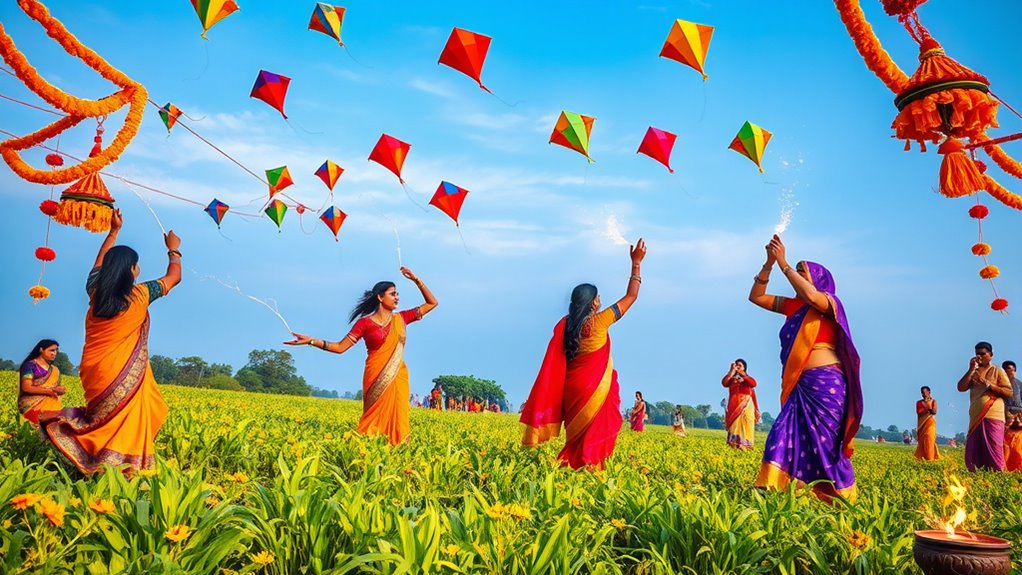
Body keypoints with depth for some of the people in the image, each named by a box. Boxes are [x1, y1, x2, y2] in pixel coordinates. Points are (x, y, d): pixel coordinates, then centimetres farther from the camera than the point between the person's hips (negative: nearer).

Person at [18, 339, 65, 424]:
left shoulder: (54, 370, 19)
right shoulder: (30, 365, 0)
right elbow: (26, 388, -10)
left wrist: (59, 390, -9)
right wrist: (49, 390, -17)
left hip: (50, 403, 5)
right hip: (31, 404, -5)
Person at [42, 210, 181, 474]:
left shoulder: (95, 291, 5)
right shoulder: (139, 295, -7)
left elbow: (100, 263, 26)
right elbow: (174, 277, 8)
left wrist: (114, 231, 33)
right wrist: (174, 250, 23)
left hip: (93, 372, 6)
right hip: (123, 376, -6)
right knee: (126, 423, -1)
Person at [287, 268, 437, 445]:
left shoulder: (401, 319, 10)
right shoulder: (365, 322, 0)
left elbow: (432, 303, 14)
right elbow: (340, 347, -1)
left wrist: (416, 280, 5)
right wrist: (312, 341, -13)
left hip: (397, 378, 3)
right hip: (376, 379, -3)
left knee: (396, 419, -1)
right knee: (376, 418, -5)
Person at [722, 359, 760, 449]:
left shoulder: (748, 378, 15)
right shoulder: (731, 378, 13)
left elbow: (754, 384, -7)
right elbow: (724, 383, -9)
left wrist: (743, 374, -7)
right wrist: (732, 370, -8)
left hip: (746, 406, 0)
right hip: (734, 406, 0)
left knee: (746, 426, -8)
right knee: (735, 425, -10)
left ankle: (745, 446, -9)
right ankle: (734, 445, -14)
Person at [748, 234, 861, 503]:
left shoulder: (828, 302, -1)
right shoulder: (792, 306, 16)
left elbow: (810, 295, -24)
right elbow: (756, 297, 15)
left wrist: (784, 263, -17)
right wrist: (769, 263, 4)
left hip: (825, 383, -6)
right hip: (798, 386, 6)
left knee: (825, 443, -3)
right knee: (785, 436, -3)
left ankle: (843, 502, 9)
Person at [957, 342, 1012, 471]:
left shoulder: (998, 371, 4)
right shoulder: (973, 372, 15)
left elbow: (1009, 392, -3)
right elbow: (961, 388, 2)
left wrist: (989, 385, -14)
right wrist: (971, 370, -4)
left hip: (993, 417, -4)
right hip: (976, 418, 5)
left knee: (993, 450, -7)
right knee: (974, 451, 4)